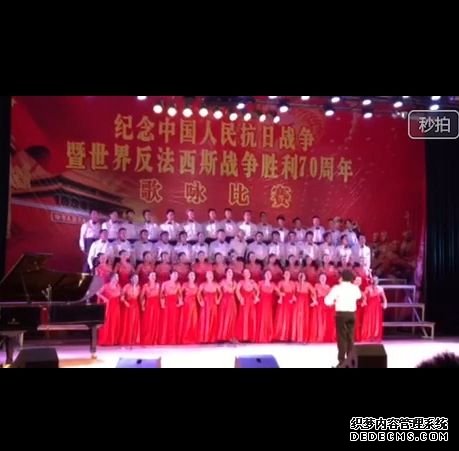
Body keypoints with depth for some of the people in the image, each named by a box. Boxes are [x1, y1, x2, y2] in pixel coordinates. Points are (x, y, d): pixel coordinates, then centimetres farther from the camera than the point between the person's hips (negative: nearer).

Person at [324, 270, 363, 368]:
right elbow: (359, 296, 28)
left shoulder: (337, 288, -8)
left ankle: (342, 361, -4)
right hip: (352, 314, 4)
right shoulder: (355, 288, 5)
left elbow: (327, 301, -12)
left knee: (342, 337, -1)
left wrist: (335, 301, 7)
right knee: (350, 337, 12)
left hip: (341, 314, -4)